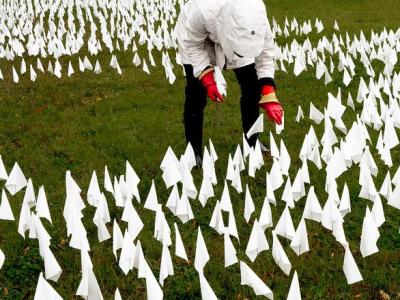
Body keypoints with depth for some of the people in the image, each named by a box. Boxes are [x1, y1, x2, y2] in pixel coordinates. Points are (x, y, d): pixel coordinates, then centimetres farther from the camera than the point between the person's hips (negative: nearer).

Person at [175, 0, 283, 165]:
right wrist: (207, 78, -34)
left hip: (236, 37, 3)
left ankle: (252, 142, 20)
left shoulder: (256, 17, -36)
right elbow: (192, 44, -26)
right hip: (196, 40, -3)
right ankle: (194, 151, 5)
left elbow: (265, 55, -22)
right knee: (196, 94, -10)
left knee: (253, 87, 1)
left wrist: (269, 98, -28)